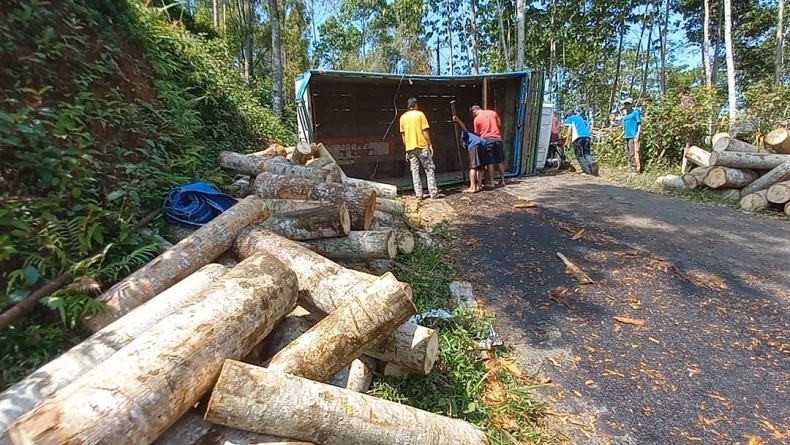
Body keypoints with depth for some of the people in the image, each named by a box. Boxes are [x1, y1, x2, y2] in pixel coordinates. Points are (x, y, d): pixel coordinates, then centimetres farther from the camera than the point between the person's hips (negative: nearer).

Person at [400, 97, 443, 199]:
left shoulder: (403, 117, 10)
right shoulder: (420, 114, -1)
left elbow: (403, 134, 10)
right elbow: (425, 131, -6)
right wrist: (430, 144, 0)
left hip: (410, 148, 4)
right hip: (422, 146, -4)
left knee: (415, 171, 6)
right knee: (430, 169, 2)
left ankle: (418, 194, 3)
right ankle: (433, 193, -2)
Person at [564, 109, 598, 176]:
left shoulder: (569, 118, 15)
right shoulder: (580, 118, 32)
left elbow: (570, 128, 1)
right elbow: (587, 127, 27)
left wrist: (568, 139, 3)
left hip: (578, 137, -5)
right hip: (587, 136, 5)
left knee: (579, 155, -1)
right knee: (587, 153, 9)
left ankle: (587, 170, -10)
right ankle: (592, 162, -20)